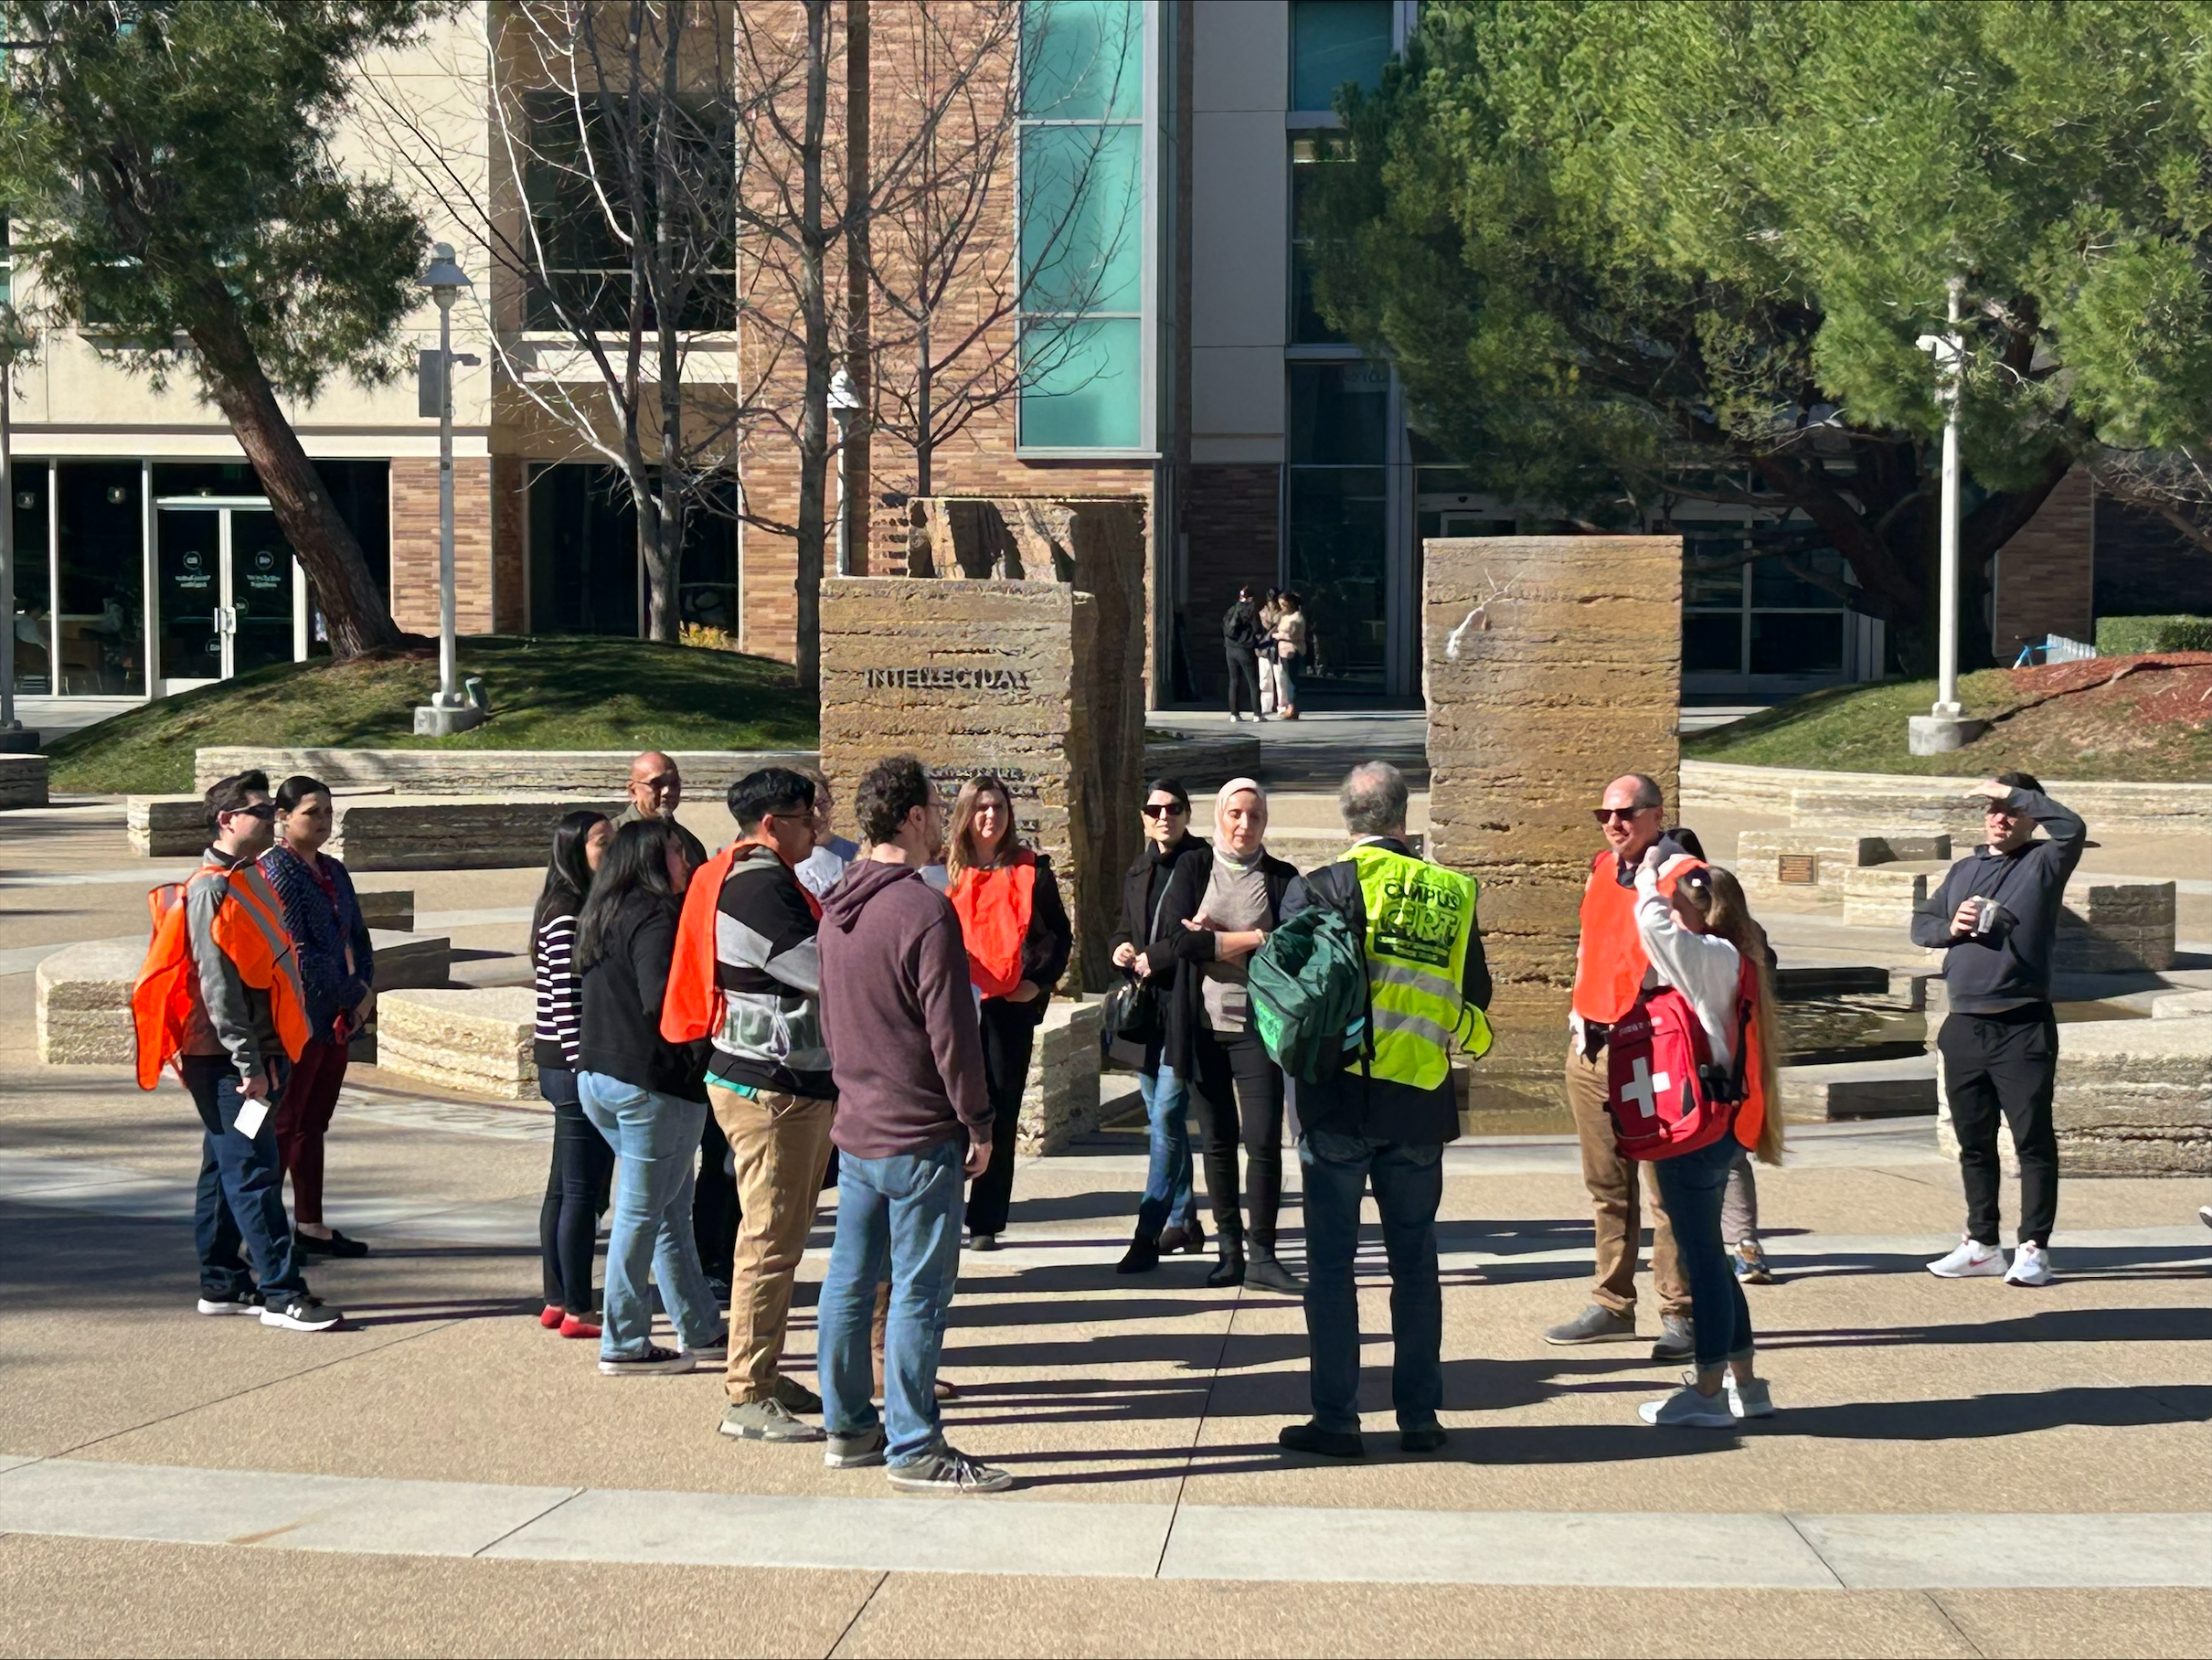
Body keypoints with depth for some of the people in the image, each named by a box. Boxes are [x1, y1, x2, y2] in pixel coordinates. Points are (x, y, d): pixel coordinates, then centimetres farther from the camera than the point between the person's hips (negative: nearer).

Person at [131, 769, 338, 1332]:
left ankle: (221, 1285, 21)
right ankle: (281, 1293, -7)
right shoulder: (211, 890, -15)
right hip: (228, 1059, -10)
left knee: (227, 1170, 14)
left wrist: (271, 1055, 19)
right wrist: (248, 1064, -20)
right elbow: (217, 986, -19)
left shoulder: (250, 879, 14)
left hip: (255, 1053, 10)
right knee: (253, 1173, -8)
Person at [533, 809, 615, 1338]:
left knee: (566, 1188, 14)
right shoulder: (567, 914, -15)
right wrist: (585, 1068, -20)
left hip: (567, 1065, 10)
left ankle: (558, 1302, 20)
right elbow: (566, 1000, -19)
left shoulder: (584, 909, 15)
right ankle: (577, 1310, 1)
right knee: (583, 1192, -4)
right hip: (576, 1063, -10)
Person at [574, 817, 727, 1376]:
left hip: (596, 1076, 9)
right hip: (649, 1084, -9)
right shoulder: (654, 918, -14)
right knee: (642, 1214, -1)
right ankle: (624, 1345, 5)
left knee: (672, 1205, 17)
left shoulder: (604, 915, 14)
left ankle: (699, 1328, 23)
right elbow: (662, 1002, -25)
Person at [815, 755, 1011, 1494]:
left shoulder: (837, 907, 9)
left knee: (849, 1278, 13)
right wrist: (978, 1123, -9)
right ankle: (914, 1448, 0)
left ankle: (847, 1427, 23)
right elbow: (951, 1032, -17)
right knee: (920, 1288, -3)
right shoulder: (925, 911, -18)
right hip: (920, 1135, -8)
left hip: (855, 1127, 8)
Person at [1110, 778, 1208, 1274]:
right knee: (1165, 1120, 15)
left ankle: (1148, 1234, -14)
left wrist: (1153, 958, -13)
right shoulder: (1138, 871, 16)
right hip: (1146, 1010, 8)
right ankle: (1183, 1220, 26)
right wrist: (1121, 949, 6)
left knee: (1166, 1118, -12)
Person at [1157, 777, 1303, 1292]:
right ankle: (1228, 1248, 15)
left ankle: (1262, 1256, -4)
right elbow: (1178, 938, -8)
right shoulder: (1193, 869, 6)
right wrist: (1252, 940, -10)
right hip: (1204, 1025, 1)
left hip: (1258, 1025, -1)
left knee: (1264, 1140, -8)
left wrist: (1214, 942, -11)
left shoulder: (1282, 878, 5)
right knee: (1218, 1140, 7)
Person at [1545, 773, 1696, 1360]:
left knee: (1668, 1189, -3)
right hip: (1593, 1047, 8)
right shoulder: (1601, 869, 15)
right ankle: (1611, 1306, 20)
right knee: (1607, 1188, 13)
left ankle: (1680, 1313, 2)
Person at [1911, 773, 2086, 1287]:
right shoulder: (1965, 869, 17)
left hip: (2022, 1028, -6)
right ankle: (1982, 1244, 20)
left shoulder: (2044, 864, 0)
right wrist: (1949, 927, -2)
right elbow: (1920, 922, 19)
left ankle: (2034, 1248, 2)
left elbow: (2072, 829, -20)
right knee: (1974, 1142, 12)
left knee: (2033, 1140, -3)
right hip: (1963, 1027, 6)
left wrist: (2016, 791, -12)